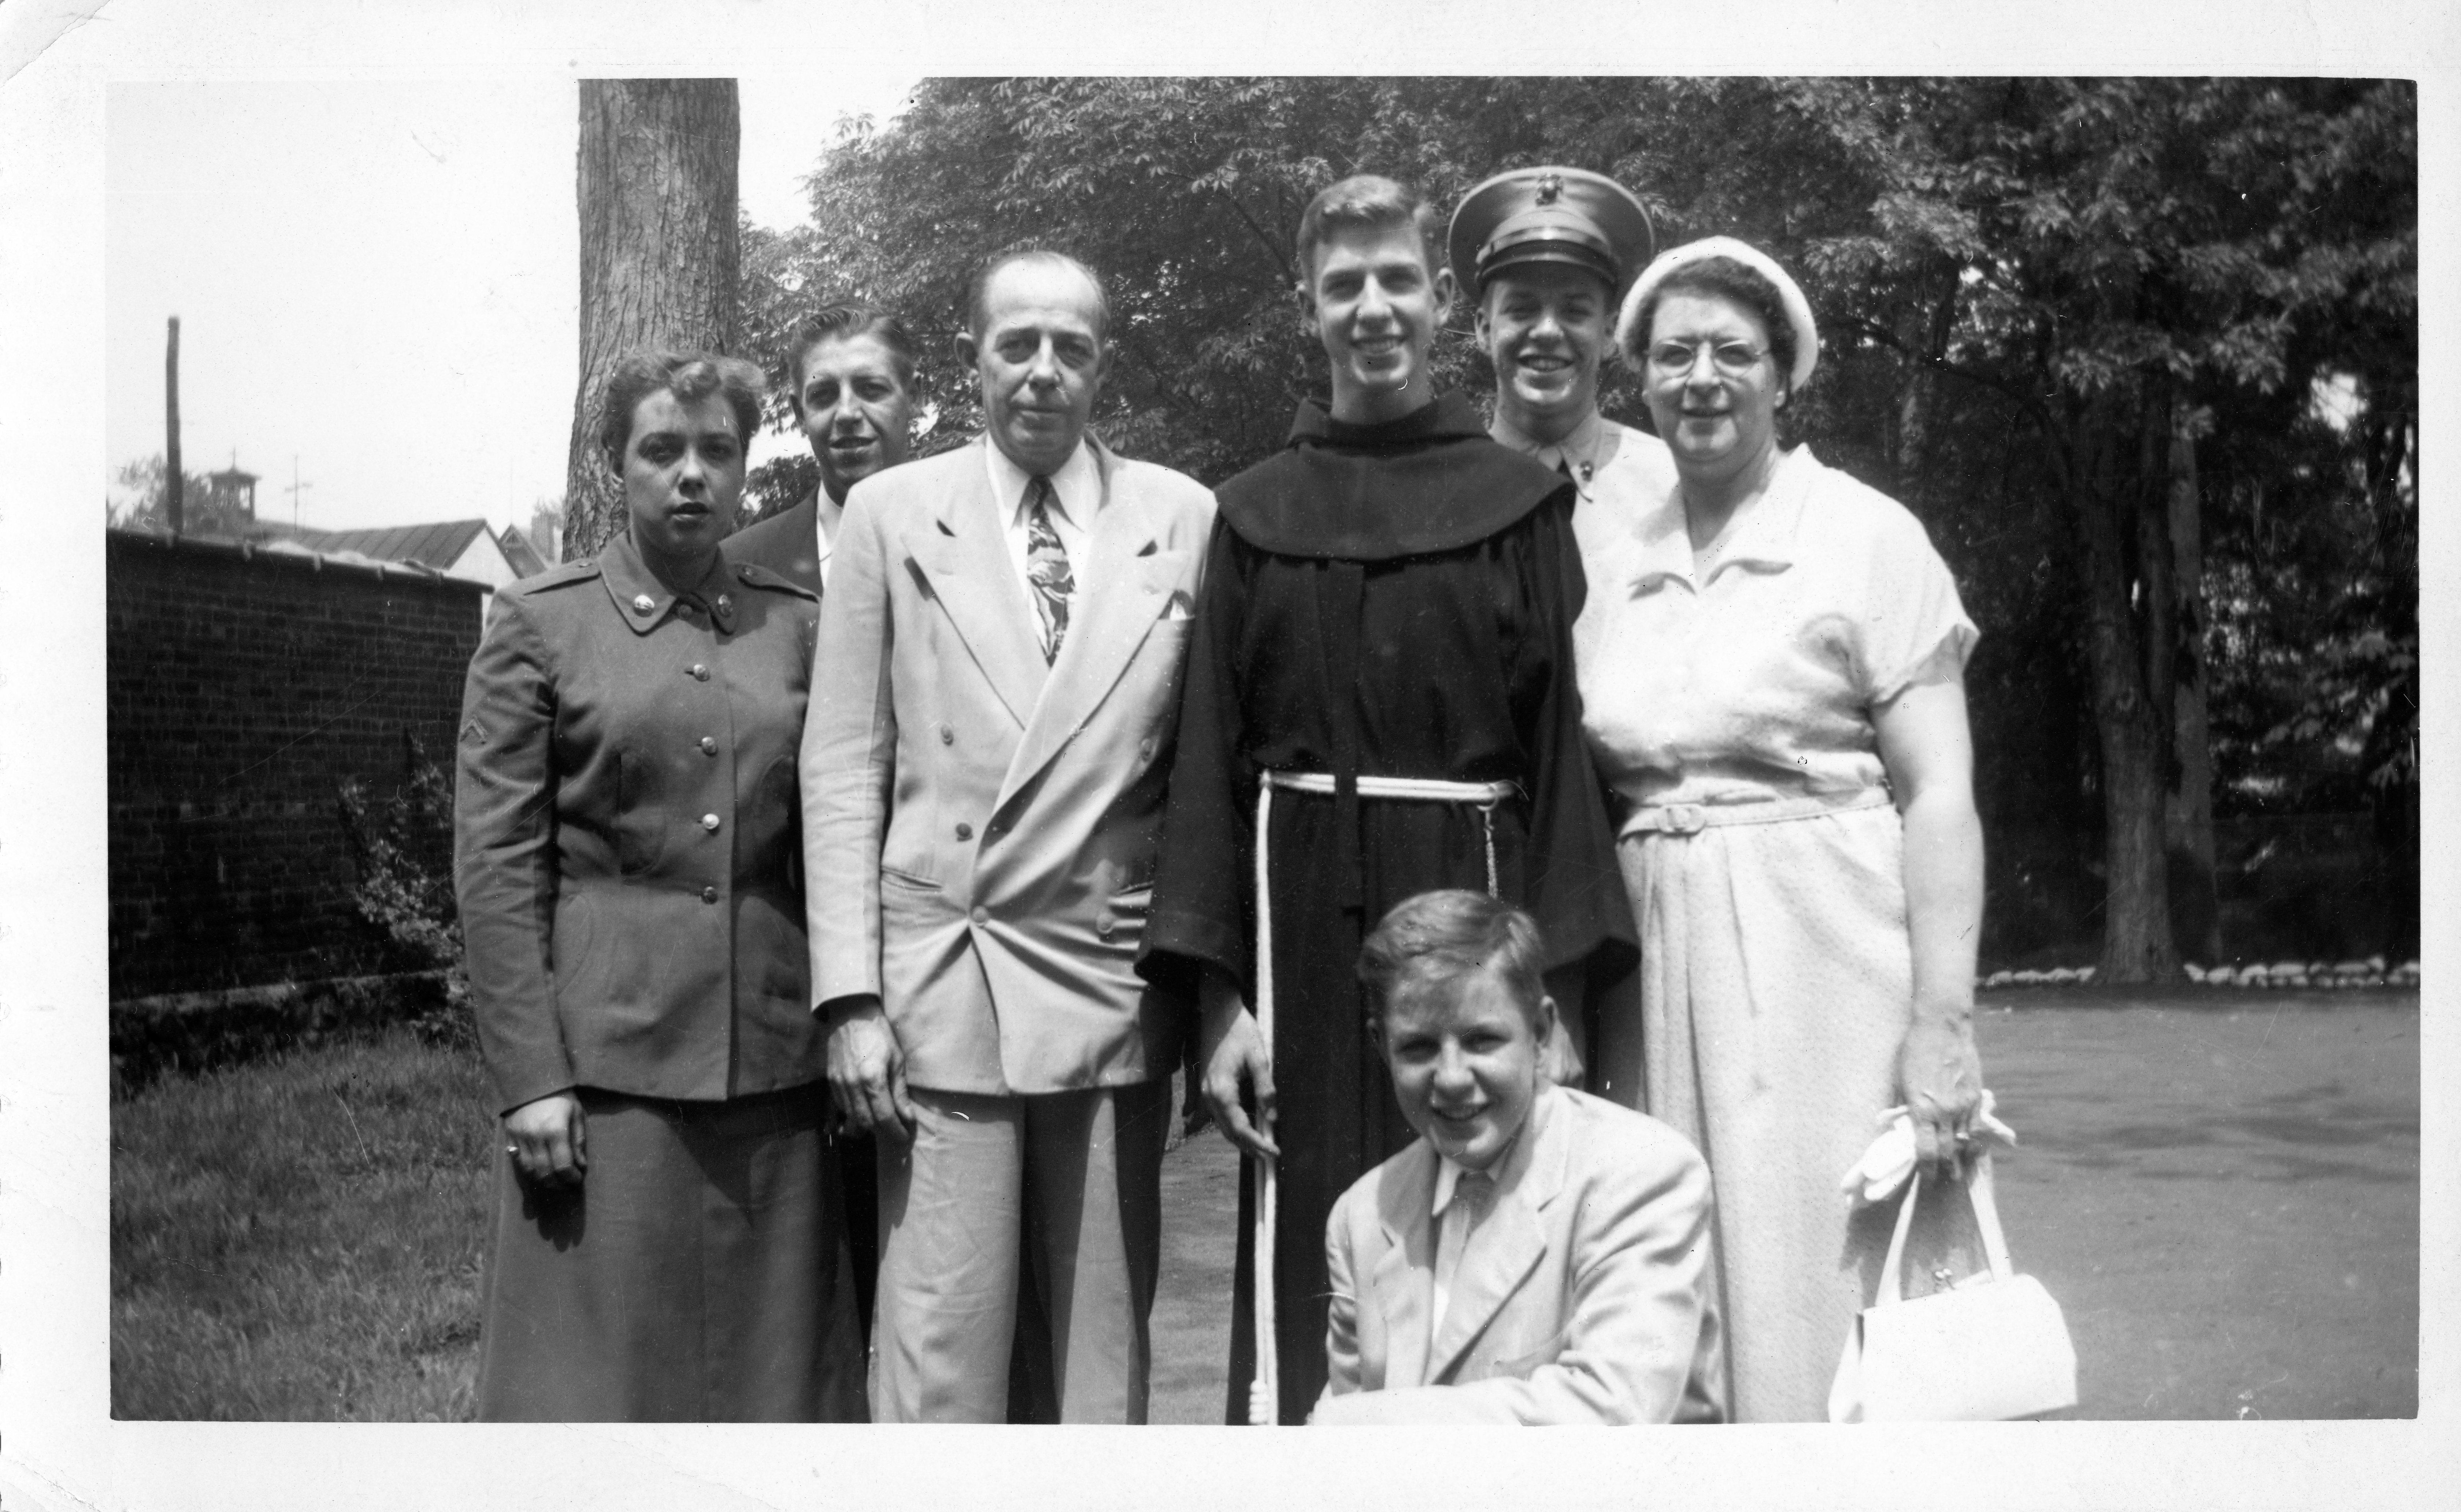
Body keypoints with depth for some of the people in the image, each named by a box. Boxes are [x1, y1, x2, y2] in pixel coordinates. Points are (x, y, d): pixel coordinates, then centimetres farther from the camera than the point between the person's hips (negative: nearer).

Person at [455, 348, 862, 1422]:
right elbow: (495, 864, -2)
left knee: (773, 1366, 8)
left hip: (777, 1067, 3)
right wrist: (529, 1078, -8)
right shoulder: (538, 625, 2)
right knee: (602, 1368, 2)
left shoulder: (797, 626, 10)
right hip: (606, 1057, -3)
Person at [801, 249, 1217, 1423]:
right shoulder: (891, 513, 5)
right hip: (942, 982, -1)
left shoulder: (1184, 518, 5)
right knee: (940, 1350, -1)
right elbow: (842, 766, 2)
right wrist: (851, 996, -5)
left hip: (1116, 984, 1)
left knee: (1102, 1343, 8)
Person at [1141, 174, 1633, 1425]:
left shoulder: (1518, 502, 3)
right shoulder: (1257, 512, 7)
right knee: (1309, 1274, 4)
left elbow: (1560, 746, 0)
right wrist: (1218, 996, -3)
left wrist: (1558, 998, -7)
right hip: (1302, 913, 1)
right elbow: (1210, 758, 5)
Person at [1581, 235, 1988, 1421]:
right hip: (1659, 966, 5)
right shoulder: (1616, 564, 11)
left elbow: (1939, 796, -8)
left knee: (1818, 1300, -2)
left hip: (1824, 962, -4)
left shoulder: (1867, 536, -3)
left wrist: (1943, 1024, -16)